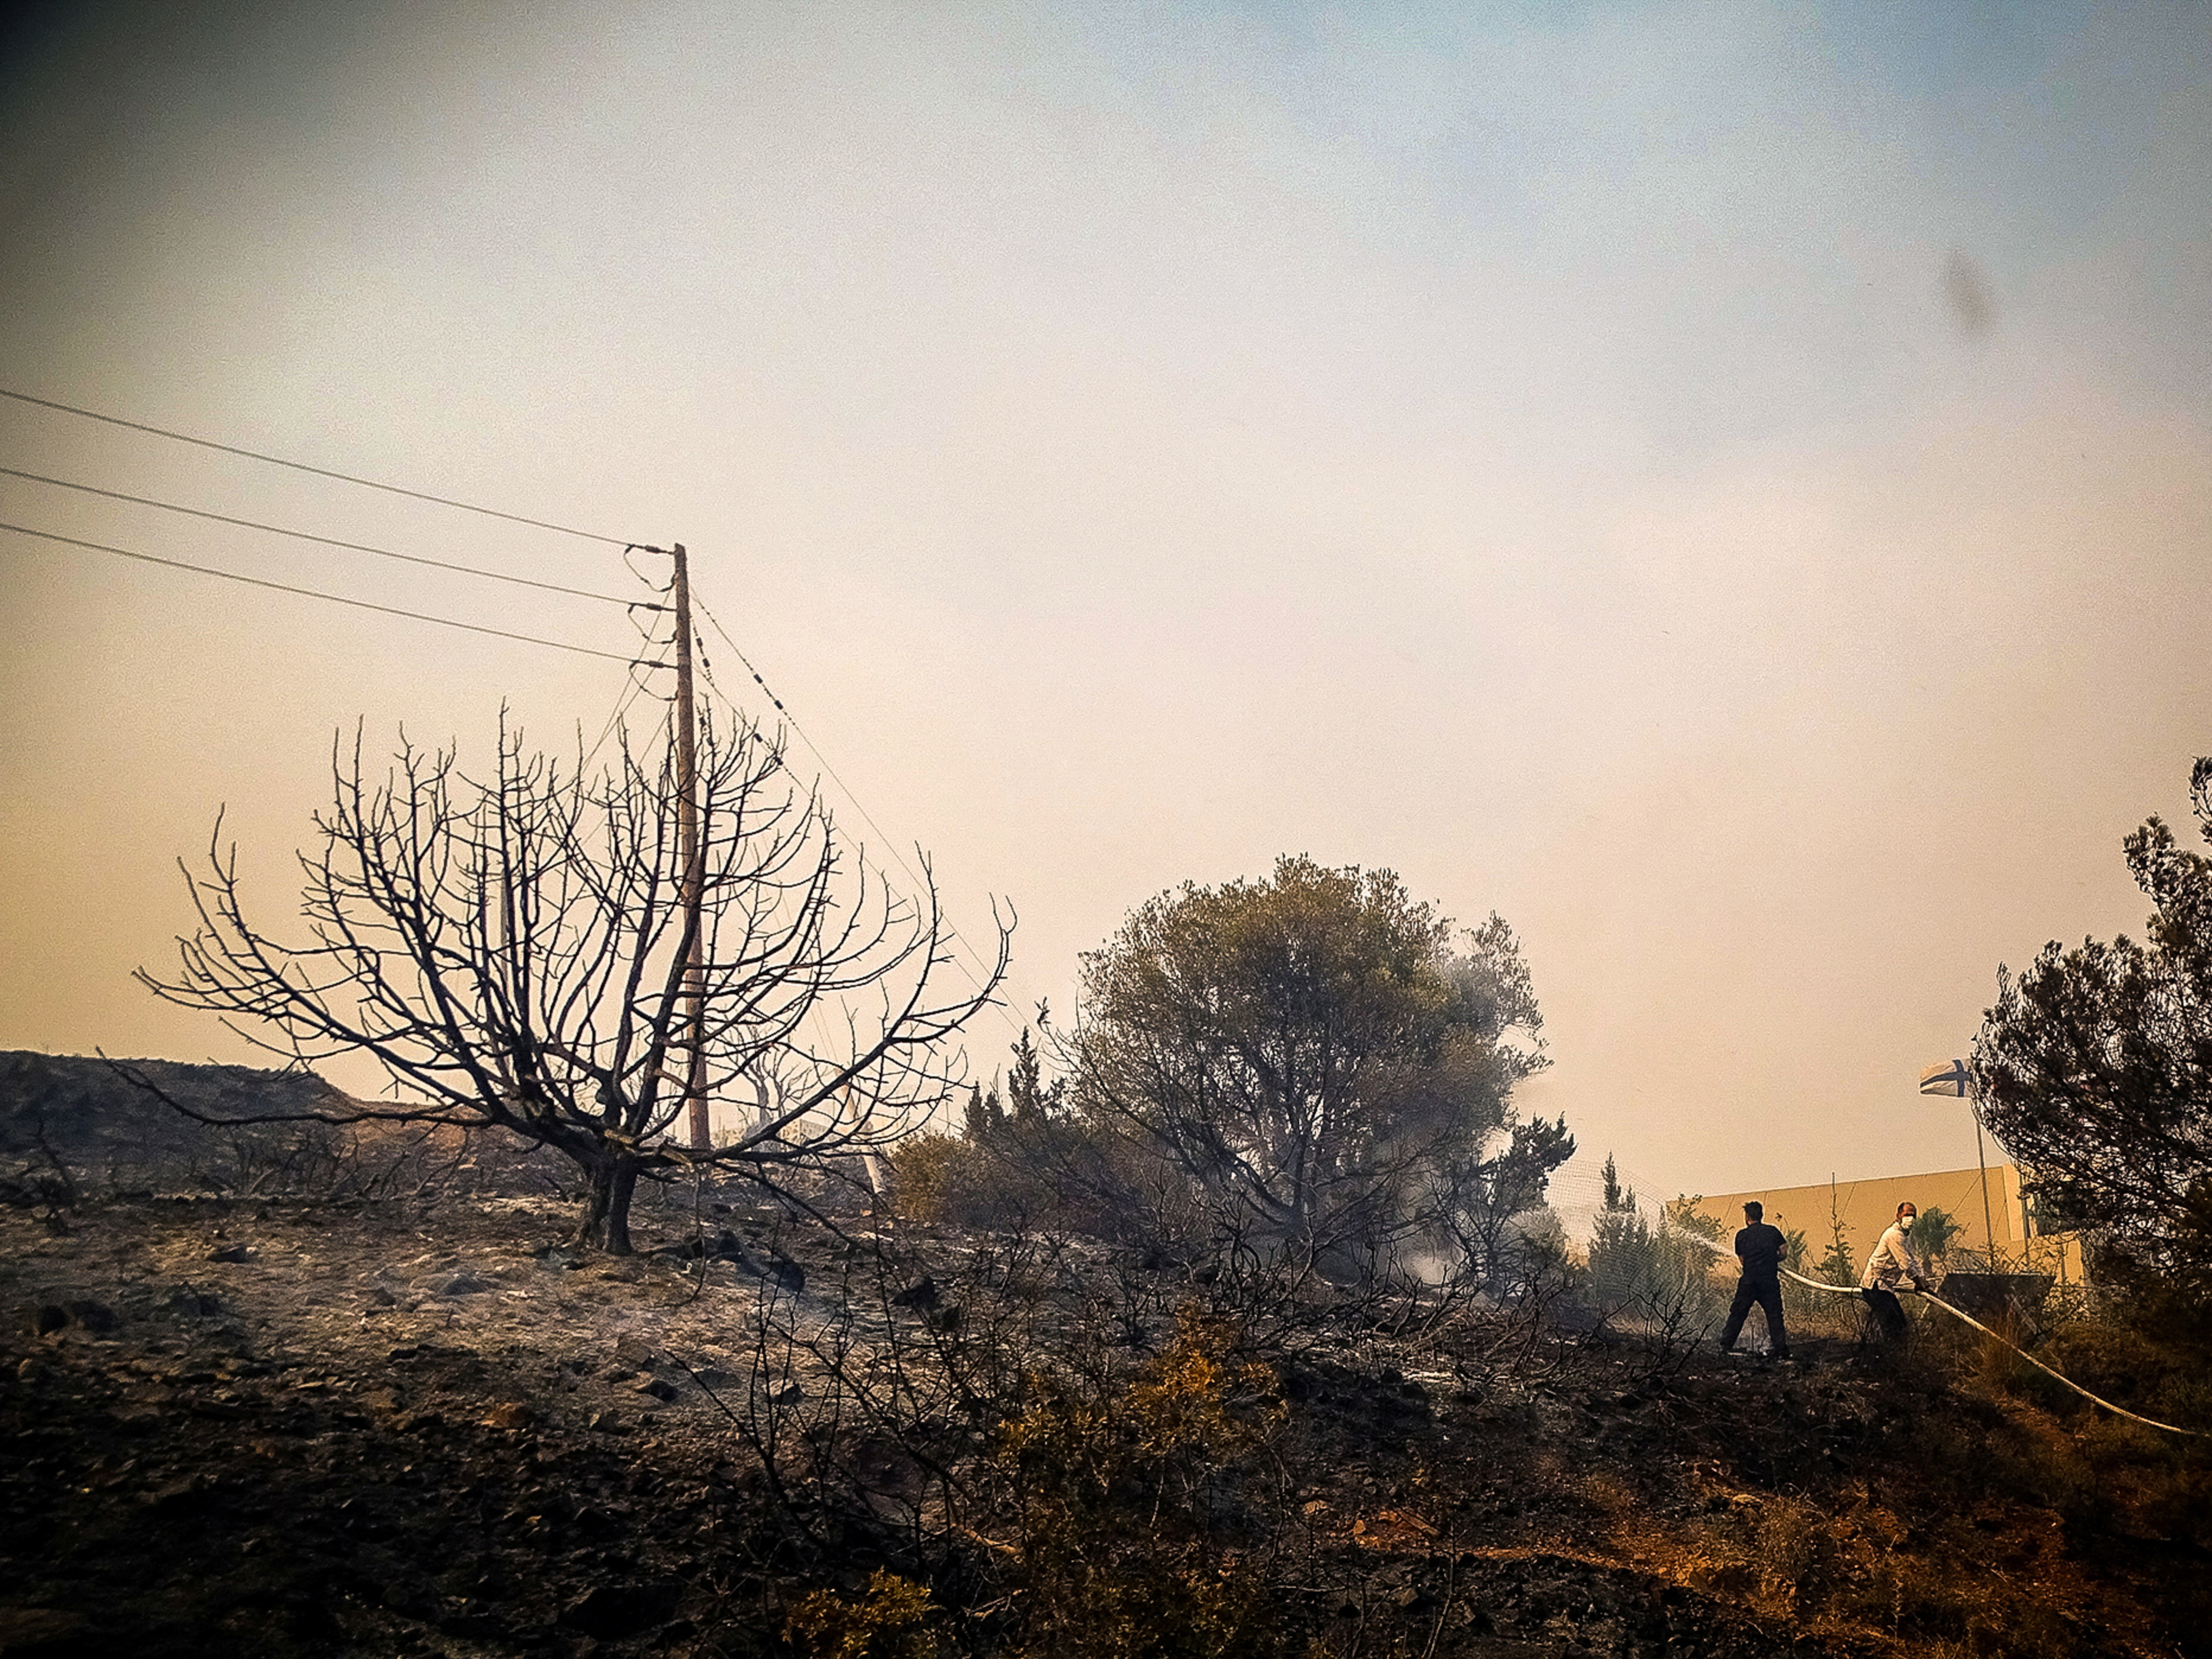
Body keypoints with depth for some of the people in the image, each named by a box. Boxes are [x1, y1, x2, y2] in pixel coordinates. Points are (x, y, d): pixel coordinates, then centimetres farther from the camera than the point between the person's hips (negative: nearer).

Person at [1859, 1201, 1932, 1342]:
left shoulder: (1906, 1236, 18)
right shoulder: (1894, 1235, -16)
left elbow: (1912, 1259, 21)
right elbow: (1905, 1263, -18)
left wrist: (1922, 1278, 7)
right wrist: (1919, 1280, -8)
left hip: (1885, 1285, 11)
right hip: (1875, 1285, -11)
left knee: (1901, 1324, 11)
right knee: (1892, 1325, -17)